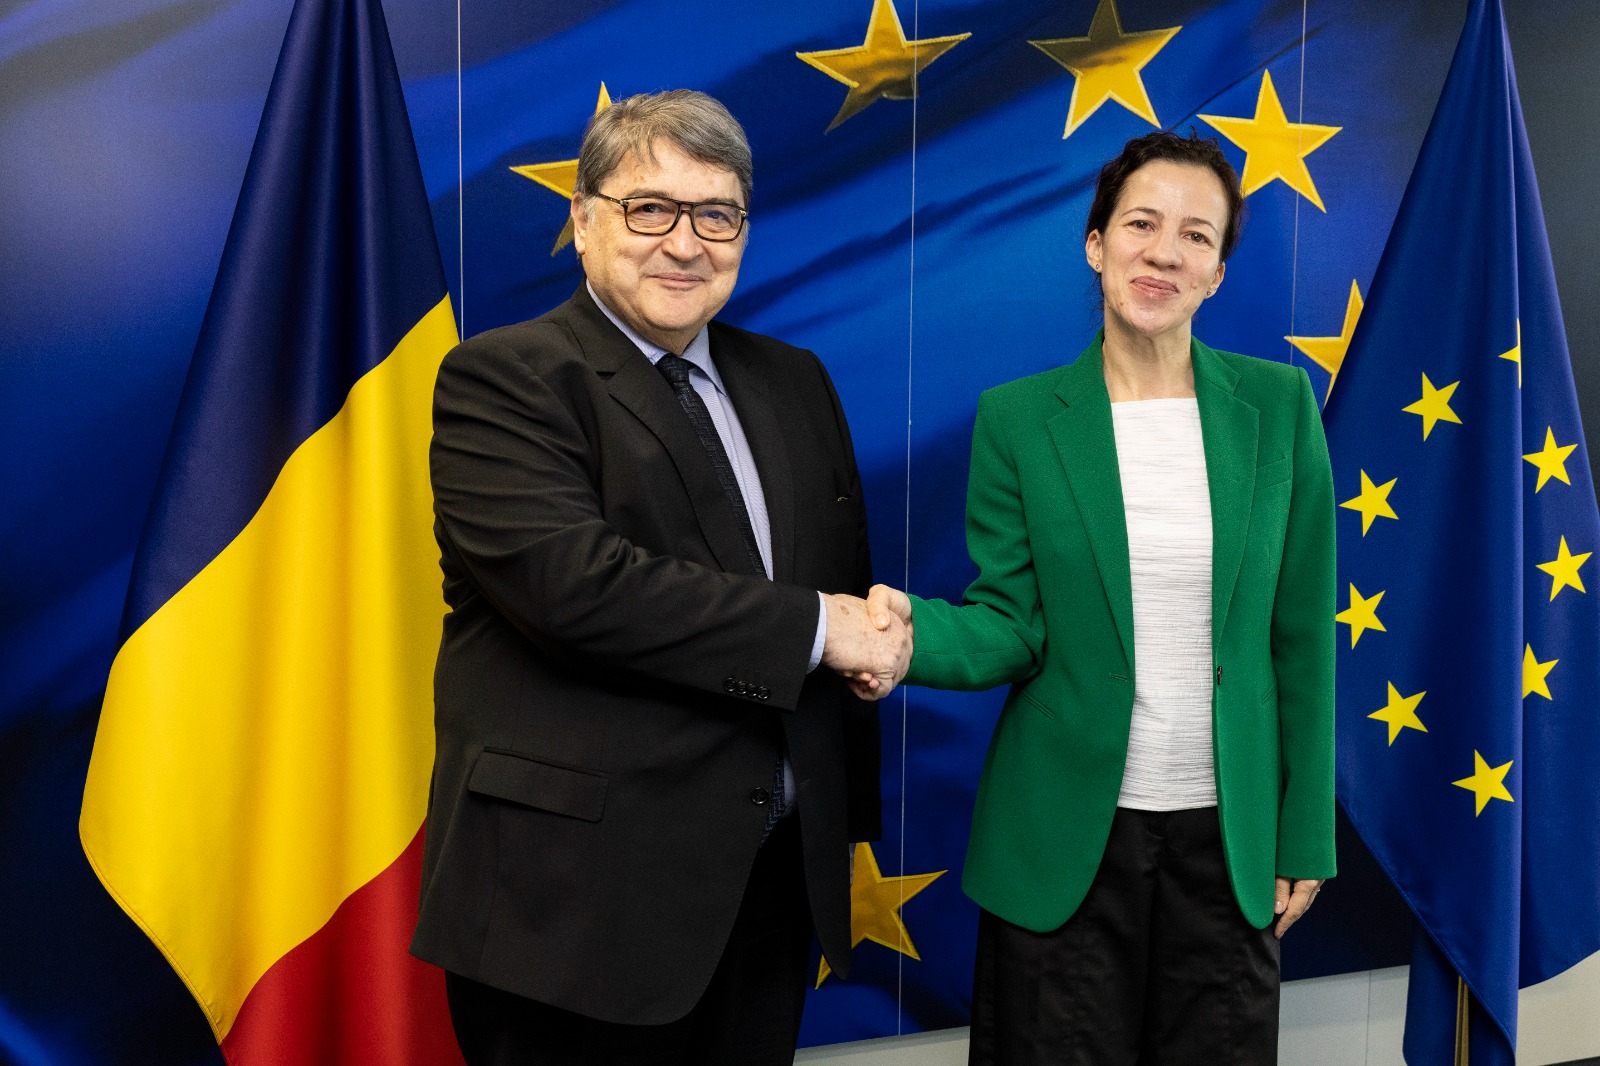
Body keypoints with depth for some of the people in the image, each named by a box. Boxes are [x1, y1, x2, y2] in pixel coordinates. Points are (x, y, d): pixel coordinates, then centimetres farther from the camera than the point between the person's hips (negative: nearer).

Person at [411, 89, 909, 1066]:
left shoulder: (794, 383, 12)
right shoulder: (501, 380, -8)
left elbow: (847, 589, 15)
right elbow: (569, 580, -23)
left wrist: (849, 814, 5)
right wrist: (810, 628, -17)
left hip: (773, 878, 6)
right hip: (579, 896, -5)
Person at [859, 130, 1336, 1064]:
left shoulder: (1278, 404, 0)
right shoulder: (1018, 416, -4)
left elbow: (1302, 634, 2)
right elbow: (1011, 625, -6)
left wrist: (1305, 834, 3)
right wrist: (910, 627, -27)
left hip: (1230, 837, 2)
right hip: (1064, 838, -1)